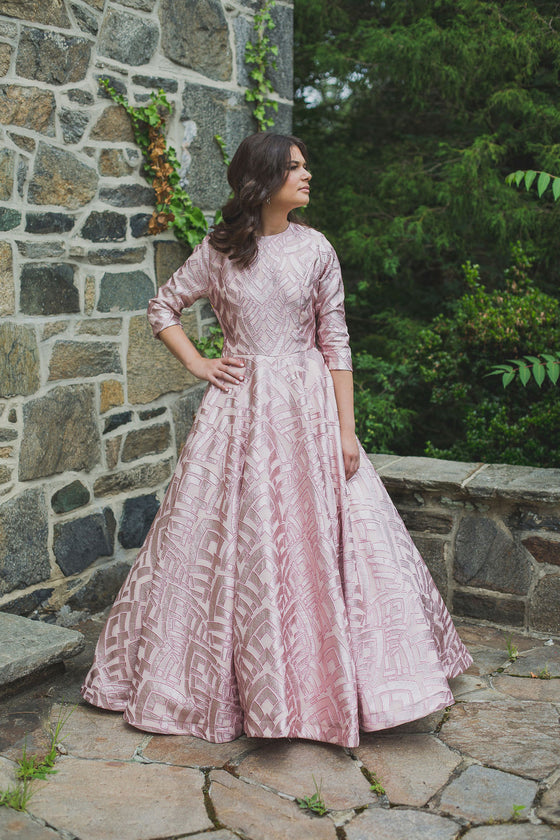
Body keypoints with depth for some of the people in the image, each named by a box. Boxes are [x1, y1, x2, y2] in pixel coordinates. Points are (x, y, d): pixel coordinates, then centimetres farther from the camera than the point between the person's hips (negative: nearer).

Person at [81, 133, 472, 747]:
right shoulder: (218, 252, 2)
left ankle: (321, 682, 18)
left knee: (317, 539, 0)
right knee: (234, 543, 4)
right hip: (240, 406, 0)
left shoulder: (315, 249, 2)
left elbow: (335, 342, 1)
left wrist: (346, 429, -4)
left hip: (308, 405, 0)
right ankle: (237, 683, 22)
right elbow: (162, 308, 14)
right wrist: (197, 364, 2)